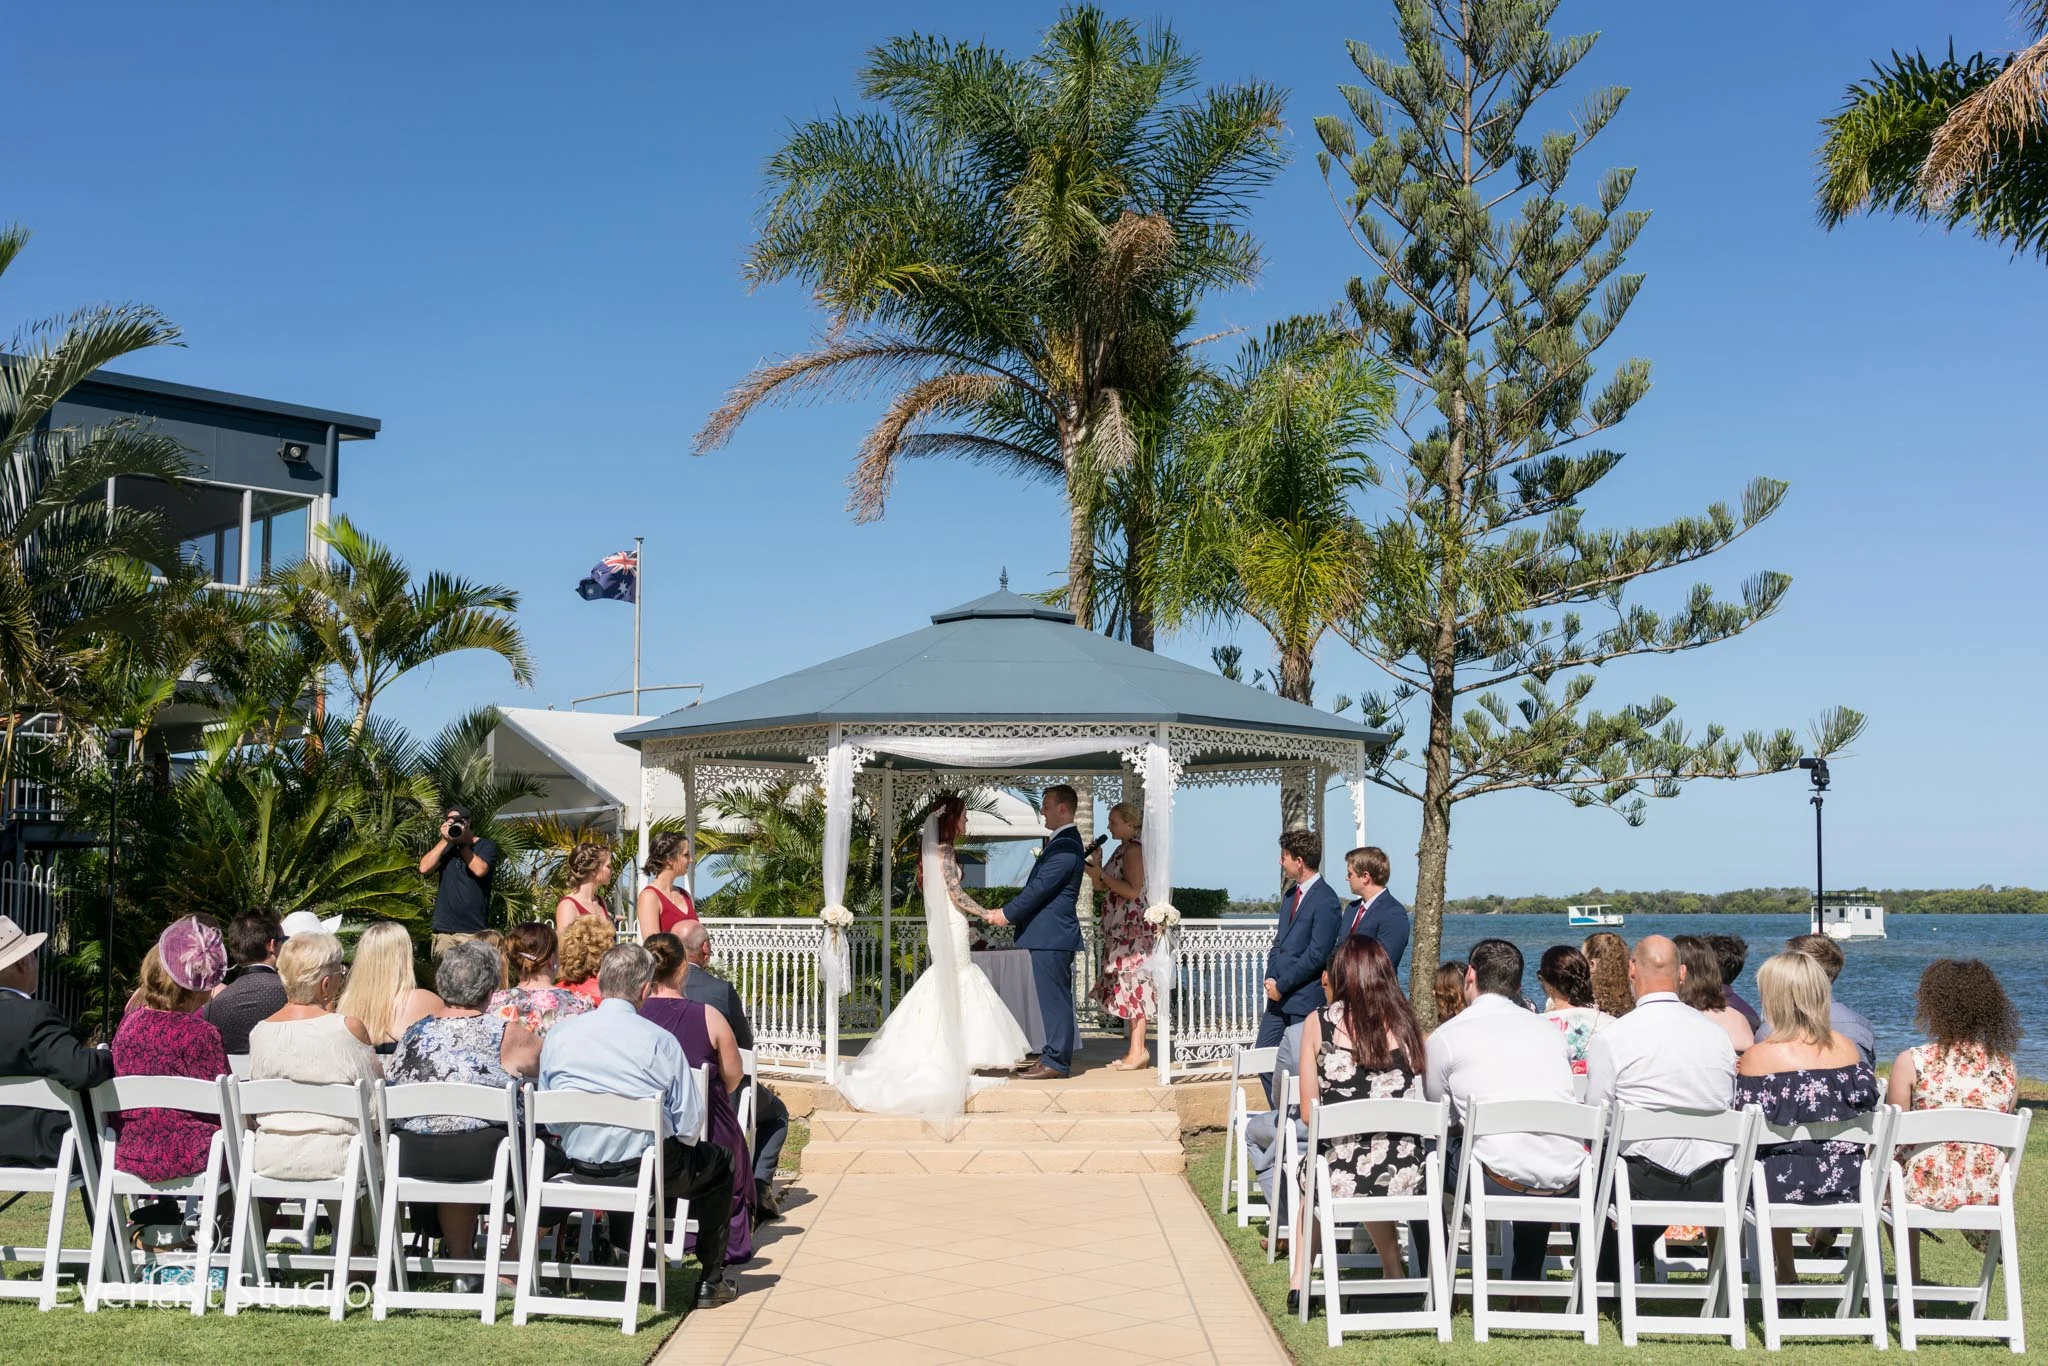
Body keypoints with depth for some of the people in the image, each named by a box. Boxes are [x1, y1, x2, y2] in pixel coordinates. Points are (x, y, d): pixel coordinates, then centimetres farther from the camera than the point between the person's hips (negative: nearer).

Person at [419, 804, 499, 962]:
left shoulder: (486, 845, 6)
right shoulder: (444, 847, 18)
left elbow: (480, 870, -13)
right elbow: (424, 869, 1)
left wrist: (462, 843, -5)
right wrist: (445, 840, -1)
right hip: (443, 928, 3)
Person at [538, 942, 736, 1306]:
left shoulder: (559, 1033, -1)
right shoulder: (661, 1041, -11)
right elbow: (689, 1123, -9)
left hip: (577, 1165, 4)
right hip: (645, 1166, -4)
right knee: (718, 1164, 22)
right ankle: (711, 1282, 24)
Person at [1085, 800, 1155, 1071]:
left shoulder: (1134, 849, -12)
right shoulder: (1123, 849, 17)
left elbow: (1133, 890, -20)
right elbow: (1104, 888, 19)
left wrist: (1101, 875, -18)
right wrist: (1094, 869, 3)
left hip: (1132, 929, -10)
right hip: (1120, 929, 10)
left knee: (1132, 986, -9)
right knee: (1128, 988, 10)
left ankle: (1138, 1051, -8)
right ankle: (1135, 1050, 13)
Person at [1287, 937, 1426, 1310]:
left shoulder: (1317, 1024, -2)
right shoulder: (1404, 1024, 3)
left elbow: (1309, 1113, 1)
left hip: (1341, 1177, -2)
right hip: (1404, 1176, 2)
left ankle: (1301, 1280, 34)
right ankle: (1394, 1274, 38)